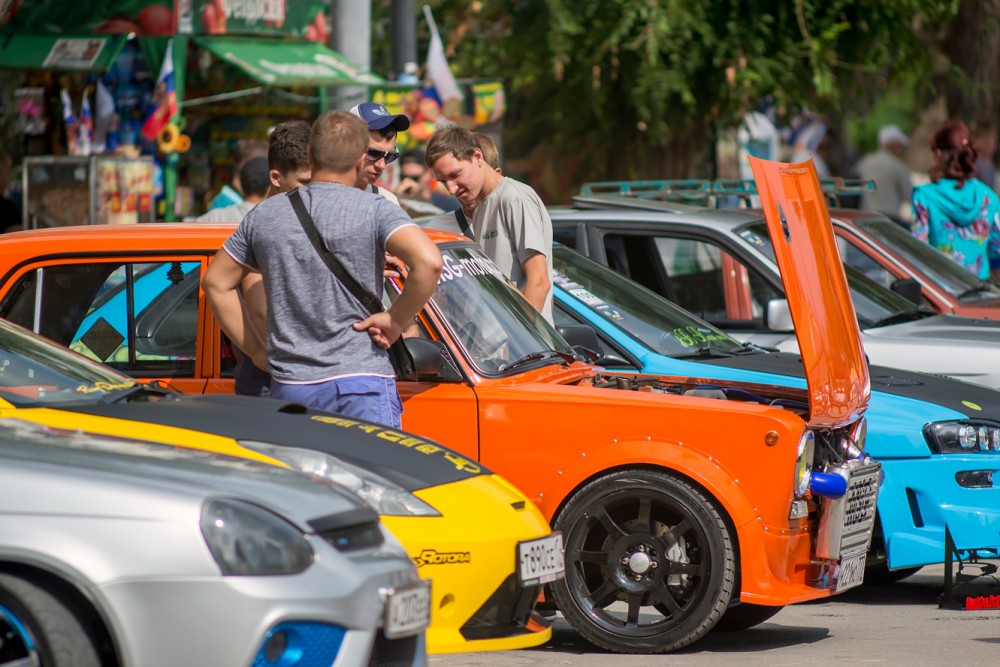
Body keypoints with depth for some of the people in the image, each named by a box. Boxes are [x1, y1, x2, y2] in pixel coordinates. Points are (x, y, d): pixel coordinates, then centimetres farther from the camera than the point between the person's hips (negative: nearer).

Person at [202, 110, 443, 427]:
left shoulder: (264, 215, 11)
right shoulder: (374, 210, -3)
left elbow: (216, 282, 19)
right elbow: (428, 261, -19)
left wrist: (256, 352, 17)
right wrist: (395, 320, -7)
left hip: (288, 386, 4)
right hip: (362, 384, -4)